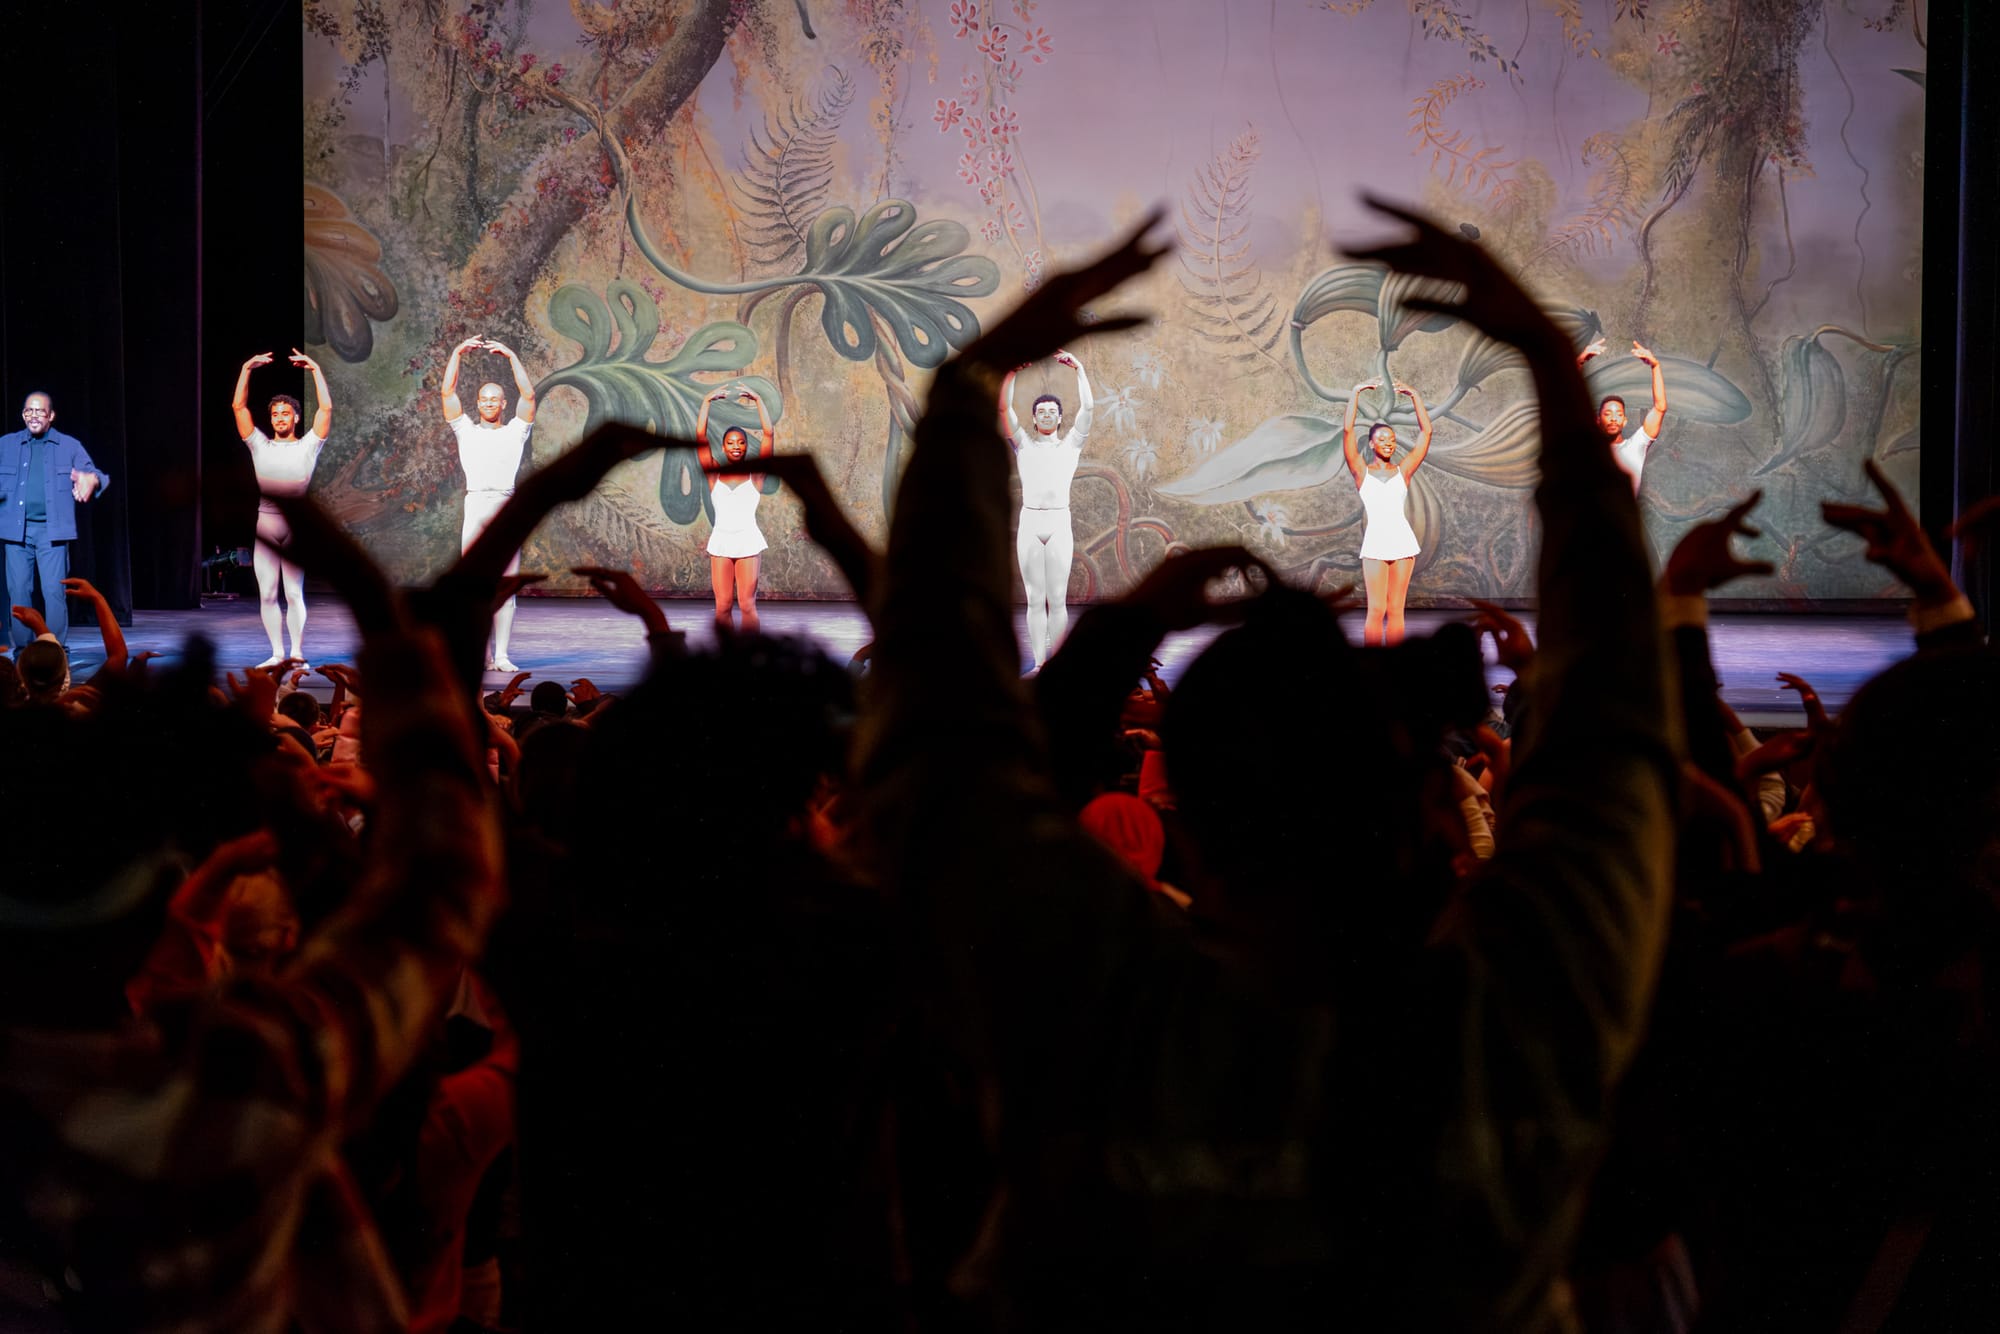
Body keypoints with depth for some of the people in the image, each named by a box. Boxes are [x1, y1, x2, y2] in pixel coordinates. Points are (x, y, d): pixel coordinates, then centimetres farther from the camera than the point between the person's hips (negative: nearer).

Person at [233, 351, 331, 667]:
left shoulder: (307, 447, 6)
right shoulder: (260, 446, 12)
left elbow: (326, 408, -1)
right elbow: (239, 407, 8)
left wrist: (316, 369, -1)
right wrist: (247, 369, 3)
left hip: (295, 525, -3)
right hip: (265, 523, 3)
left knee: (294, 593, -5)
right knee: (267, 594, 2)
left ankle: (297, 653, 1)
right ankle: (277, 653, 9)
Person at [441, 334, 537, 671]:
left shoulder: (515, 432, 13)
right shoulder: (465, 431, 16)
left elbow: (529, 395, 2)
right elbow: (448, 392, 8)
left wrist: (511, 356, -1)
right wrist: (457, 353, 2)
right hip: (474, 508, 1)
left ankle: (502, 655, -3)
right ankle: (483, 655, 1)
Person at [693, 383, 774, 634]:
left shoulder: (755, 473, 5)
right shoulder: (714, 473, 7)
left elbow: (769, 434, -3)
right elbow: (700, 436, 0)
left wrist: (758, 400, -1)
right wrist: (707, 402, 1)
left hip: (748, 541, -1)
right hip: (721, 541, 1)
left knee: (747, 604, -4)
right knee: (723, 605, 0)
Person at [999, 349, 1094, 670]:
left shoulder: (1071, 445, 11)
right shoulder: (1024, 444, 13)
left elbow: (1087, 406, 2)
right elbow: (1004, 407, 4)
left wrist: (1079, 369, 0)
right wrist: (1012, 372, -3)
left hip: (1059, 525, -1)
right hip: (1029, 523, 1)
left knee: (1057, 599, 0)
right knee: (1035, 599, 3)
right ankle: (1039, 664, 5)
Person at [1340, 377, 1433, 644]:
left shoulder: (1403, 471, 11)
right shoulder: (1362, 472, 6)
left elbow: (1426, 431, 10)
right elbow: (1347, 430, -1)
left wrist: (1414, 396, 10)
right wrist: (1356, 393, 0)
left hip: (1402, 542, 2)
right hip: (1375, 542, -2)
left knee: (1396, 610, 4)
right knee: (1376, 609, -6)